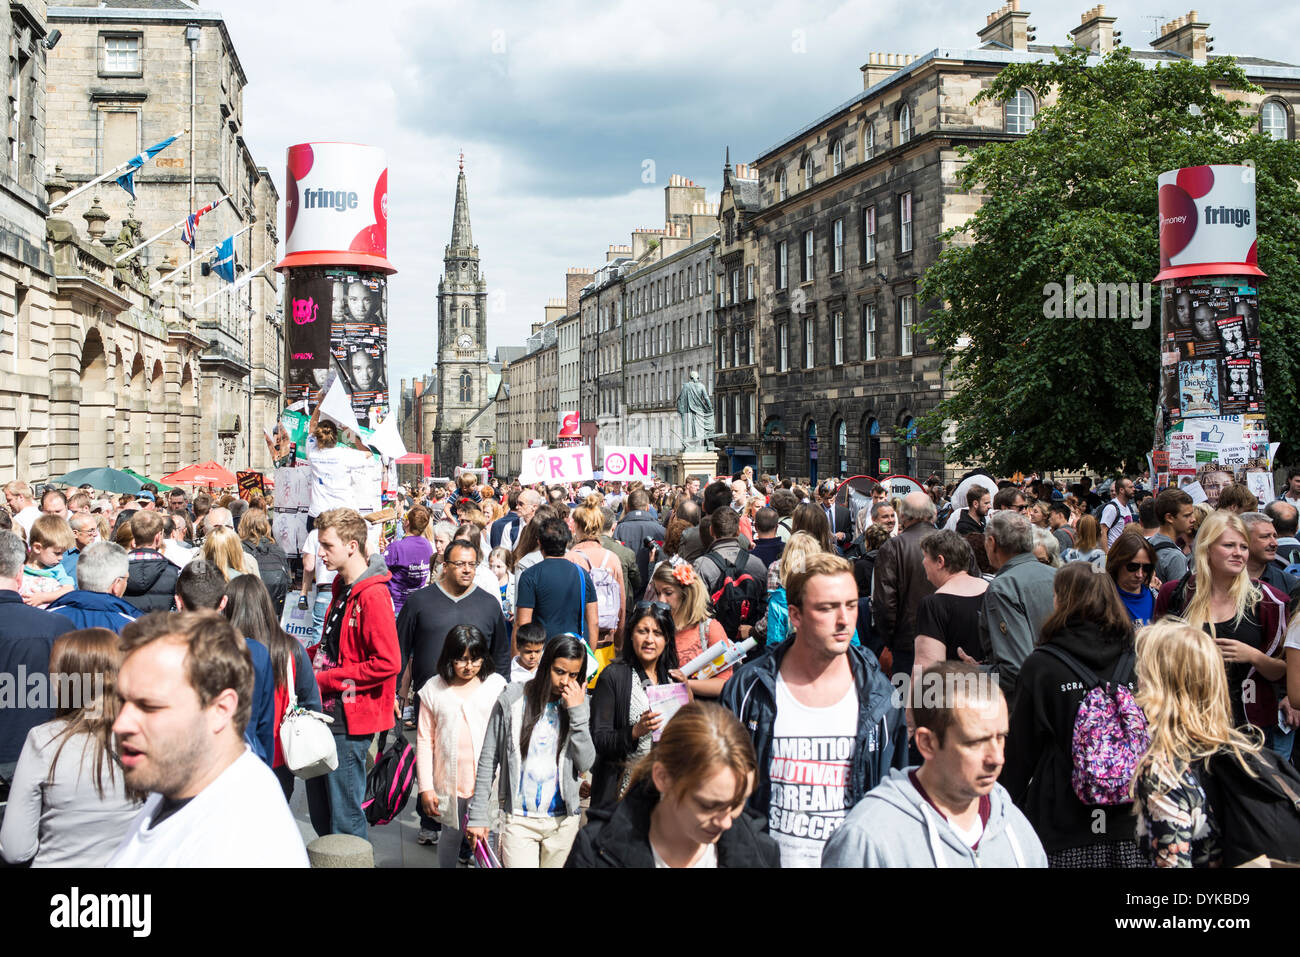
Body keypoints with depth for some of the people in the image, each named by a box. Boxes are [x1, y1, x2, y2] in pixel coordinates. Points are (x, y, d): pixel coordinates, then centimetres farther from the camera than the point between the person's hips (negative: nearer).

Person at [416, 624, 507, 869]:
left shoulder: (496, 685, 3)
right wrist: (425, 787, 0)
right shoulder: (433, 689, 3)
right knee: (452, 835, 13)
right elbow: (424, 741, 4)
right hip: (449, 780, 1)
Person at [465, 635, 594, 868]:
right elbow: (488, 761, 1)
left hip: (564, 821, 2)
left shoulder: (578, 705, 4)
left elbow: (585, 764, -4)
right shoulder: (512, 700, -4)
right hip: (520, 820, -2)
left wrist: (577, 712, -11)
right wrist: (478, 815, -1)